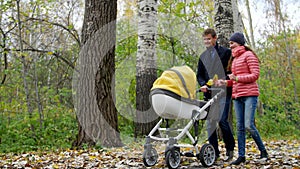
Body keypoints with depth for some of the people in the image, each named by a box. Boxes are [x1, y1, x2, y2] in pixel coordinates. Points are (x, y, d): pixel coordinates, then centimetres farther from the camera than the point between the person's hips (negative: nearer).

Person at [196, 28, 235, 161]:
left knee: (222, 120, -12)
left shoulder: (226, 52, 2)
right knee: (210, 123, 4)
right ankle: (214, 152, 13)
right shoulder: (203, 56, 17)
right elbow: (199, 75, 17)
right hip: (209, 94, 5)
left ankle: (230, 148, 9)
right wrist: (203, 84, -2)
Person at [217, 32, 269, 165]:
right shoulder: (235, 58, 22)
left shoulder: (248, 55, -2)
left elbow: (255, 75, -11)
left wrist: (237, 78, -19)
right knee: (240, 127, 5)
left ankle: (263, 151, 6)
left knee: (249, 125, -13)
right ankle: (241, 155, 8)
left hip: (249, 94, -8)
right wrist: (225, 82, 10)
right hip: (237, 95, 8)